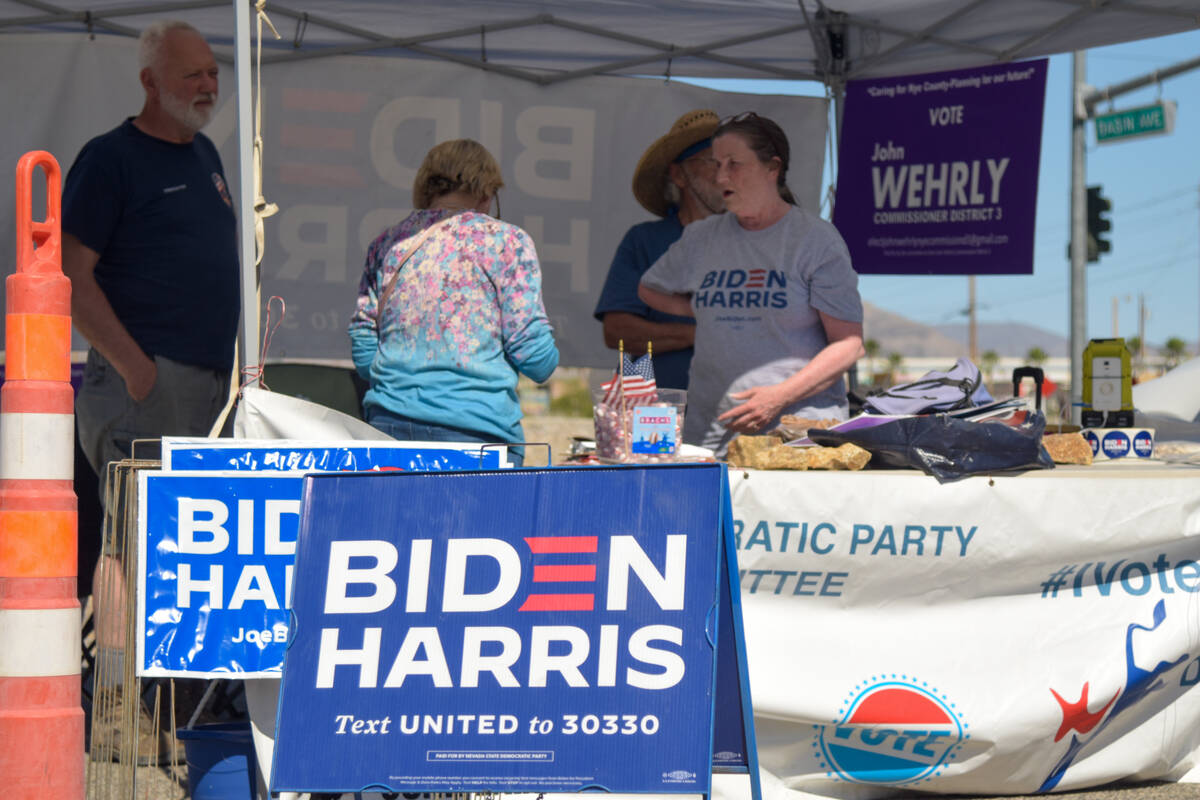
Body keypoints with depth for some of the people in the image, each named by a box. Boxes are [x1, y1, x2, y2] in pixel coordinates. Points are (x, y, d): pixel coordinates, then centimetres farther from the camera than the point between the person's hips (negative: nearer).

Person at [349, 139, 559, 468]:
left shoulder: (387, 244, 13)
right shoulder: (507, 242, 1)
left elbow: (363, 357, 15)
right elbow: (536, 359, -2)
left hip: (388, 424, 4)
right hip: (475, 429, -4)